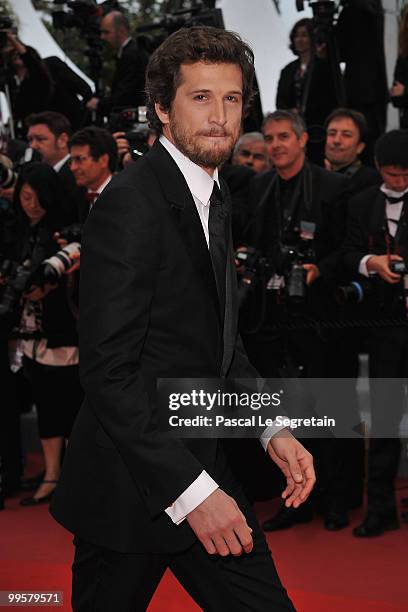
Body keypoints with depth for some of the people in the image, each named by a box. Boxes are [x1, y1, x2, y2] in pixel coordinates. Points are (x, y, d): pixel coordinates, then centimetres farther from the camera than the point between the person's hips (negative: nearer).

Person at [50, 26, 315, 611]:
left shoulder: (212, 196, 12)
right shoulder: (131, 203, -18)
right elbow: (109, 371, -22)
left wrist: (273, 429, 5)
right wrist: (191, 491, -23)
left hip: (201, 466, 8)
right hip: (131, 490, -8)